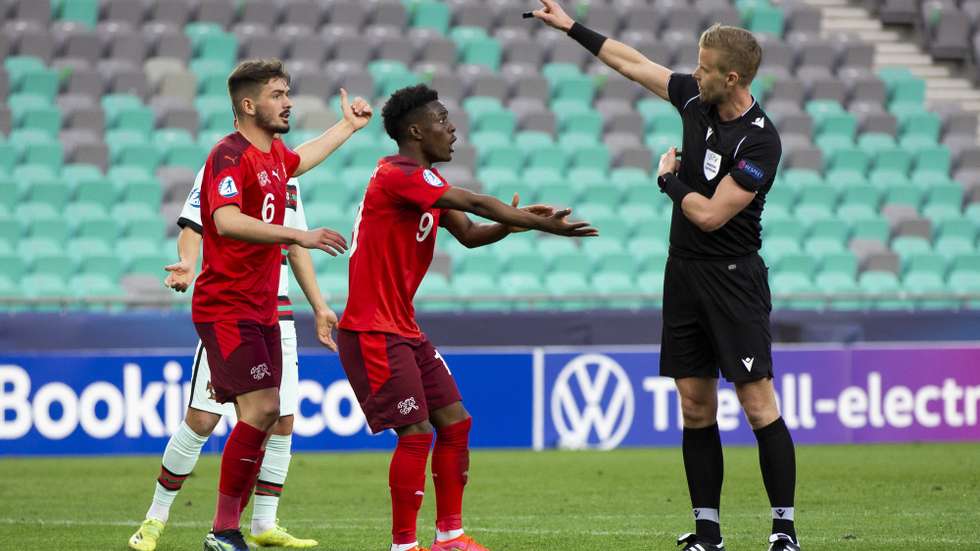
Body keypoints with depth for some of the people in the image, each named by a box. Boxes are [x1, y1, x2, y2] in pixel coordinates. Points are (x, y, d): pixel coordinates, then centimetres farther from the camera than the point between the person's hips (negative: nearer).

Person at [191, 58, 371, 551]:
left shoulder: (273, 154, 13)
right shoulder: (230, 156, -15)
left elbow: (298, 161, 39)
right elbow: (227, 220, -31)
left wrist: (348, 126, 48)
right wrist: (299, 236, -37)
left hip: (261, 309, 9)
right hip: (227, 309, -9)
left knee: (265, 413, 6)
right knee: (260, 409, -17)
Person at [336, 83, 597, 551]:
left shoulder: (424, 180, 15)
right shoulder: (399, 176, -17)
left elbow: (470, 233, 11)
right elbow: (475, 204, -21)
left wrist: (516, 221, -8)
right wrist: (543, 225, -18)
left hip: (403, 330, 10)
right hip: (373, 331, -10)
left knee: (455, 422, 9)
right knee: (416, 433, -13)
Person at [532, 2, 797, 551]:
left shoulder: (759, 142, -19)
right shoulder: (695, 98, 3)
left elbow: (711, 215, -20)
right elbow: (631, 62, 16)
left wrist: (668, 179, -4)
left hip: (732, 278, -7)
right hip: (684, 273, 7)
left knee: (759, 404, -9)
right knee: (696, 407, 6)